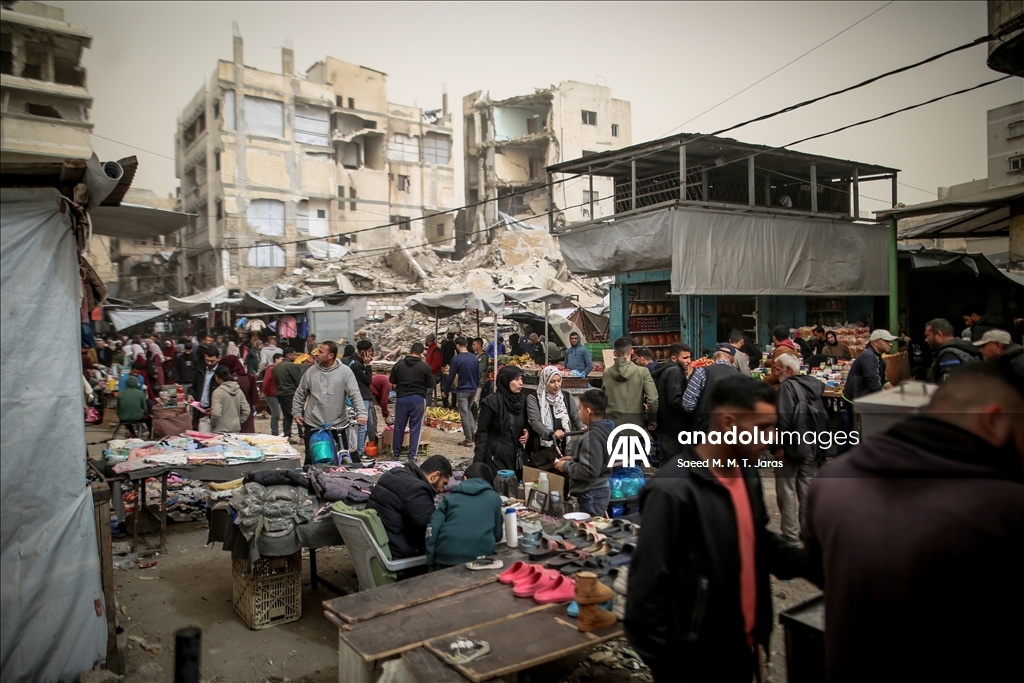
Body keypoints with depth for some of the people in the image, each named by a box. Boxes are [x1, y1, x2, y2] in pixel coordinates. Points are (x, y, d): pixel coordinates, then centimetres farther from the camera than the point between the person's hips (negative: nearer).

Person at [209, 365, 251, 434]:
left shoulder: (218, 392, -13)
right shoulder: (239, 391, 5)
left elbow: (216, 413, -20)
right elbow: (246, 410, 5)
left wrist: (212, 425, -4)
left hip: (221, 431, -6)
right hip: (236, 429, 6)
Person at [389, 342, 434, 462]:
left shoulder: (398, 365, 0)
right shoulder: (425, 366, -7)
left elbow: (393, 383, 4)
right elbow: (430, 386, -3)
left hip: (402, 398, 2)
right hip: (418, 398, -2)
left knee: (399, 427, 13)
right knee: (415, 428, 5)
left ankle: (395, 454, 22)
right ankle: (412, 456, 7)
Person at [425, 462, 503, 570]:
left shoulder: (451, 496, 19)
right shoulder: (494, 497, 18)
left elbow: (433, 527, 7)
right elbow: (498, 534, 21)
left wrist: (431, 562, 9)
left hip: (446, 558, 2)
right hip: (478, 558, -1)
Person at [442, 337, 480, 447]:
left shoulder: (456, 359, -14)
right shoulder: (474, 358, 3)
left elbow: (451, 377, -11)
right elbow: (478, 375, 11)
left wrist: (446, 390, 1)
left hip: (462, 390, -6)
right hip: (473, 390, 6)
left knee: (464, 414, 2)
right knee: (468, 410, 25)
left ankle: (468, 440, 5)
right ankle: (473, 429, 7)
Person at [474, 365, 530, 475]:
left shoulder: (521, 401, 8)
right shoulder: (491, 402, -11)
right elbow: (482, 432, -11)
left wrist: (527, 432, -2)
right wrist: (478, 462, -16)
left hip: (516, 457, 6)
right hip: (496, 456, -6)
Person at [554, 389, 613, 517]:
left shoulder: (592, 436, -22)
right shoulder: (603, 430, 7)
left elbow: (590, 471, -26)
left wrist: (566, 466, -13)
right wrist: (573, 459, 8)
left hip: (592, 494, -10)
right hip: (601, 489, 10)